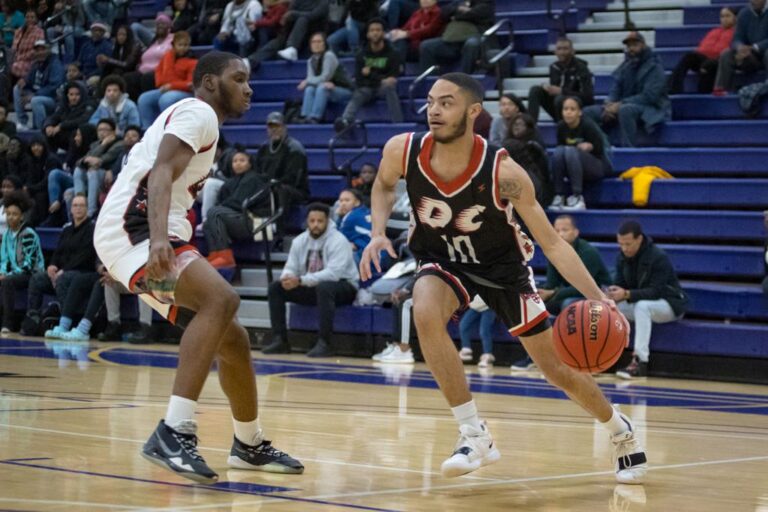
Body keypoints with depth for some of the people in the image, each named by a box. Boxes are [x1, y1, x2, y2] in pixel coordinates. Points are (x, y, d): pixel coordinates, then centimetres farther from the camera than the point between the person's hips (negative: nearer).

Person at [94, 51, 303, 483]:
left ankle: (250, 445, 32)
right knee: (221, 299, -31)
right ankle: (174, 432, -39)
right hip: (136, 229, -11)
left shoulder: (196, 119, 26)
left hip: (153, 234, 11)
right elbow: (161, 172, -23)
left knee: (232, 339, 14)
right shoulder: (198, 112, -6)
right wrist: (159, 239, -38)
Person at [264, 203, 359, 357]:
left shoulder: (338, 241, -19)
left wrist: (300, 280, -38)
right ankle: (280, 340, -8)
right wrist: (287, 278, -27)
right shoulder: (299, 241, 2)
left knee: (323, 287, -40)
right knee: (275, 287, -7)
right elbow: (290, 267, 1)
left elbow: (333, 273, -30)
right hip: (311, 288, 7)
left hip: (344, 287, -7)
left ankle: (324, 343, -37)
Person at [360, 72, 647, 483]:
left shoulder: (503, 173, -31)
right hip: (443, 262, 2)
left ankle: (620, 430, 37)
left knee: (558, 369, 5)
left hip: (502, 267, -1)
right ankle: (474, 435, -23)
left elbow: (552, 243, -24)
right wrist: (378, 233, -14)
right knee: (425, 313, -34)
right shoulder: (403, 151, -22)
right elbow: (383, 186, 4)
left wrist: (598, 298, -34)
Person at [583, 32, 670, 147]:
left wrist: (621, 104, -23)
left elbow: (649, 96, -19)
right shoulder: (625, 67, 12)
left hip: (651, 109, -7)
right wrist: (609, 105, -12)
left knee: (625, 110, -41)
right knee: (588, 112, -8)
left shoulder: (654, 67, -8)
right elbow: (615, 91, 12)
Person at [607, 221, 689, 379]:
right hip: (638, 303, 7)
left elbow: (656, 292, -30)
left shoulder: (659, 258, -23)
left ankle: (640, 361, -40)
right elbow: (620, 283, -1)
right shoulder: (622, 257, -2)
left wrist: (627, 294, -41)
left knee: (642, 306, -38)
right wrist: (614, 292, -26)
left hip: (669, 305, -7)